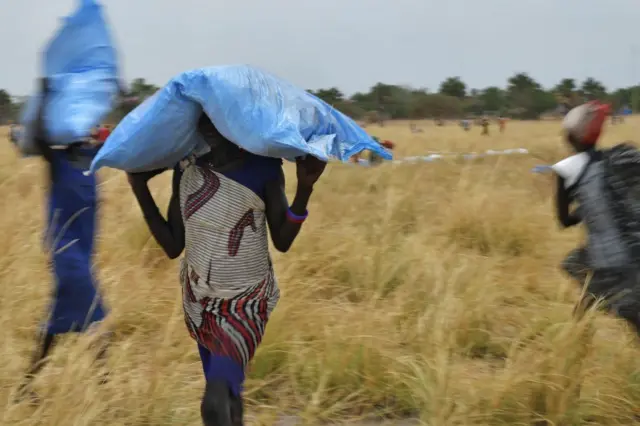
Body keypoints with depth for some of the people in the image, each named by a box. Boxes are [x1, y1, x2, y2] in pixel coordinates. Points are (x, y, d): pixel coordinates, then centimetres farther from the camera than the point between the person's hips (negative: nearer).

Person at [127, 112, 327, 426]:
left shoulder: (263, 167, -14)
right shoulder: (186, 168, -5)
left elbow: (282, 241, -8)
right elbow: (173, 247, -2)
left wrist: (304, 188, -21)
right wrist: (140, 188, -7)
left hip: (246, 301, -4)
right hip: (199, 299, 4)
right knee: (226, 392, 15)